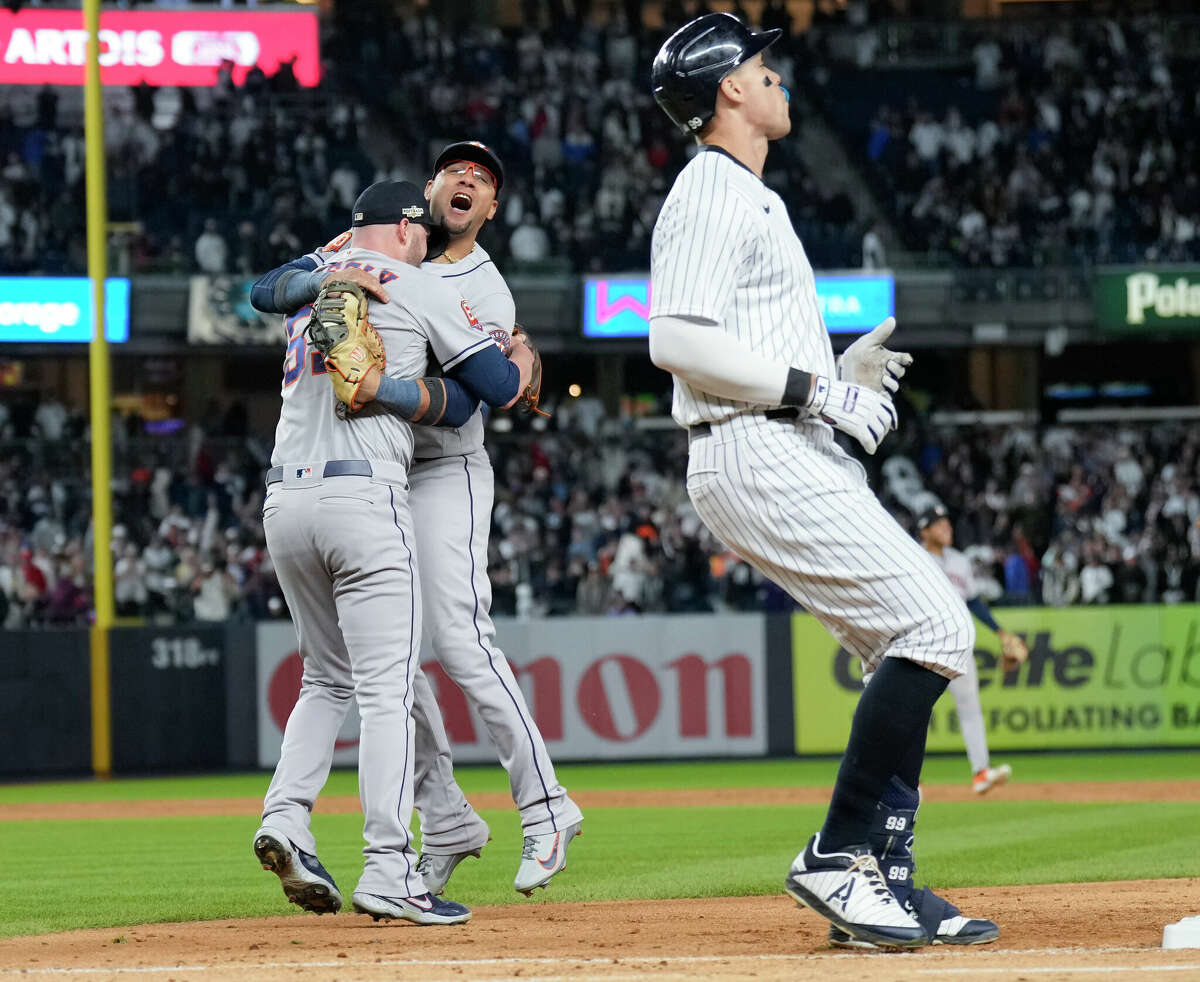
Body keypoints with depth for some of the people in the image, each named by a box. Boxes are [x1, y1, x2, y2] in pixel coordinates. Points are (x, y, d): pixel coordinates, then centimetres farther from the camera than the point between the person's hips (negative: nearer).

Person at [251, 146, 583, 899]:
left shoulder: (489, 295, -3)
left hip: (444, 475, -5)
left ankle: (546, 808, -11)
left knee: (461, 643, -17)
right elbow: (268, 292, -5)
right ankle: (446, 822, 12)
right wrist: (333, 278, -24)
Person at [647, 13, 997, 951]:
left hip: (800, 457, 11)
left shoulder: (750, 199, 25)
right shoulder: (711, 195, -8)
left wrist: (843, 375, 12)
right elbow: (677, 341, -20)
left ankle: (886, 876, 6)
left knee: (915, 648, 8)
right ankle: (837, 858, -14)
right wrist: (820, 390, -17)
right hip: (756, 458, -11)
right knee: (933, 627, -16)